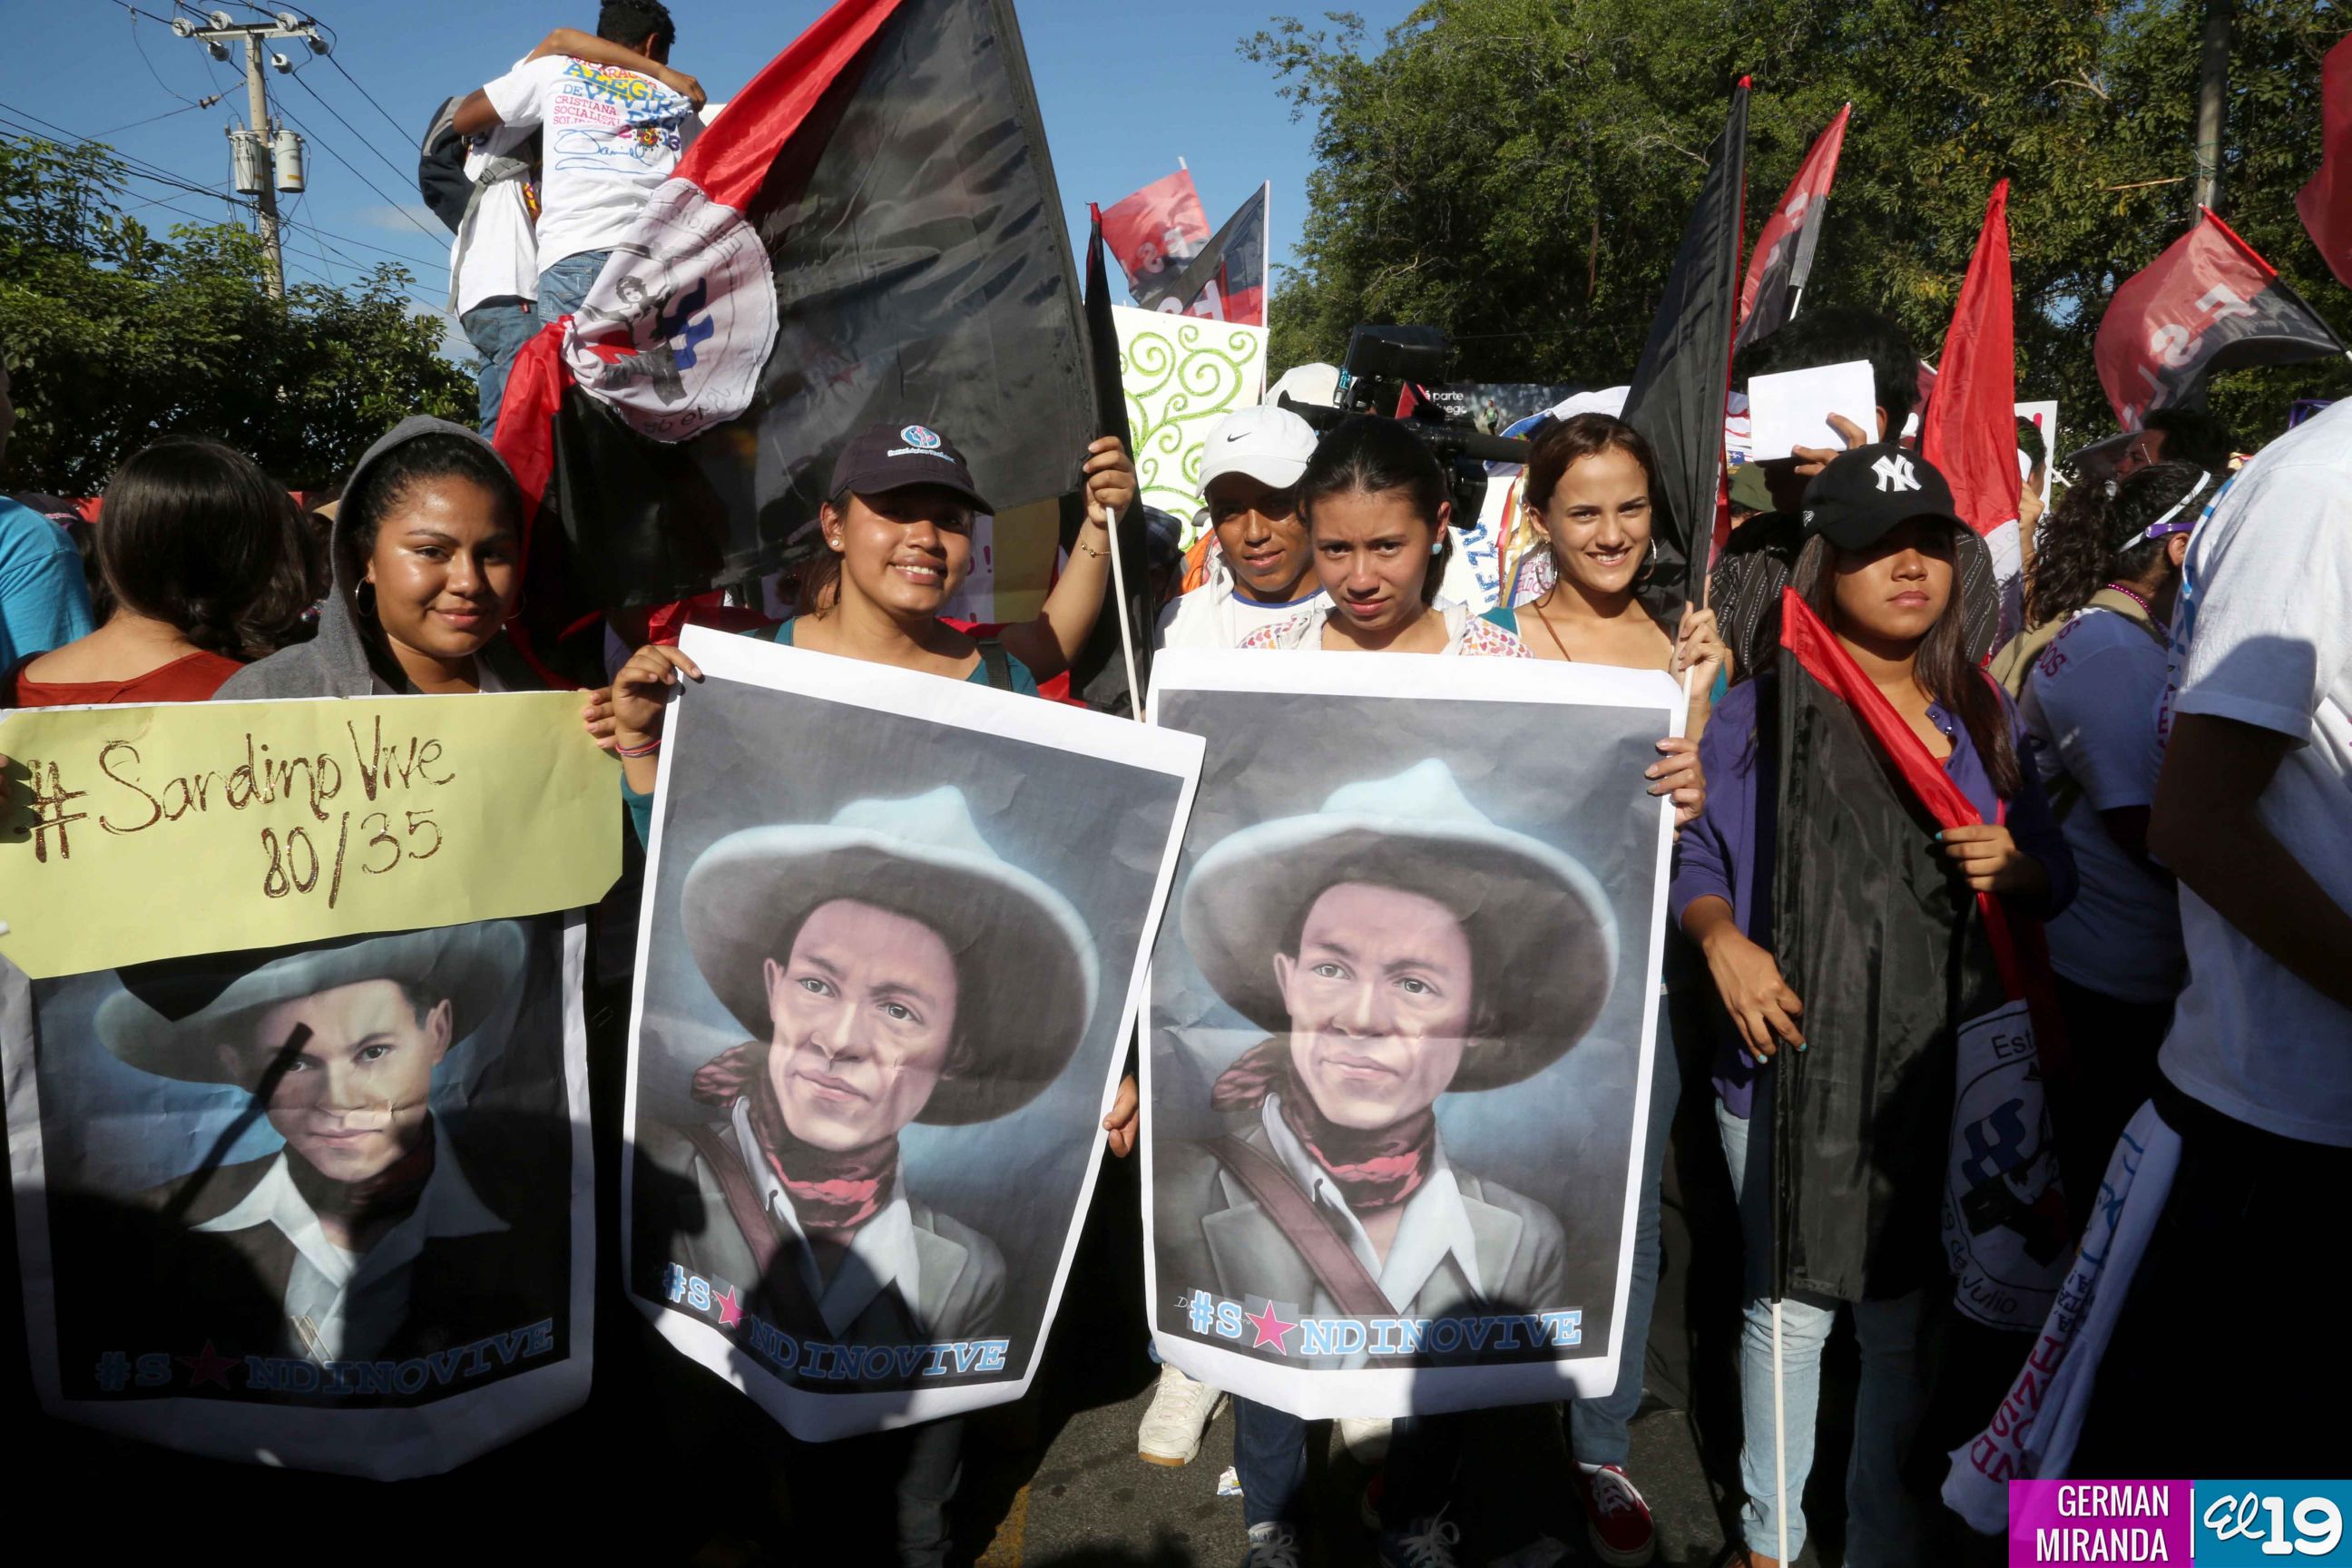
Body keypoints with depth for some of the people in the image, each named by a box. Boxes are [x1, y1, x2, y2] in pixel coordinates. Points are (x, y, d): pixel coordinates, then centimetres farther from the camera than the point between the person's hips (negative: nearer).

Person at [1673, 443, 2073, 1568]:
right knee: (1792, 1309, 10)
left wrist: (2011, 866, -8)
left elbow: (2055, 875, 14)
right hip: (1791, 1065, -3)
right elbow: (1694, 862, 0)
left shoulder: (1983, 714, 9)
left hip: (1941, 1073, 3)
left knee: (1905, 1324, 13)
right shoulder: (1760, 709, -2)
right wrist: (1721, 940, -19)